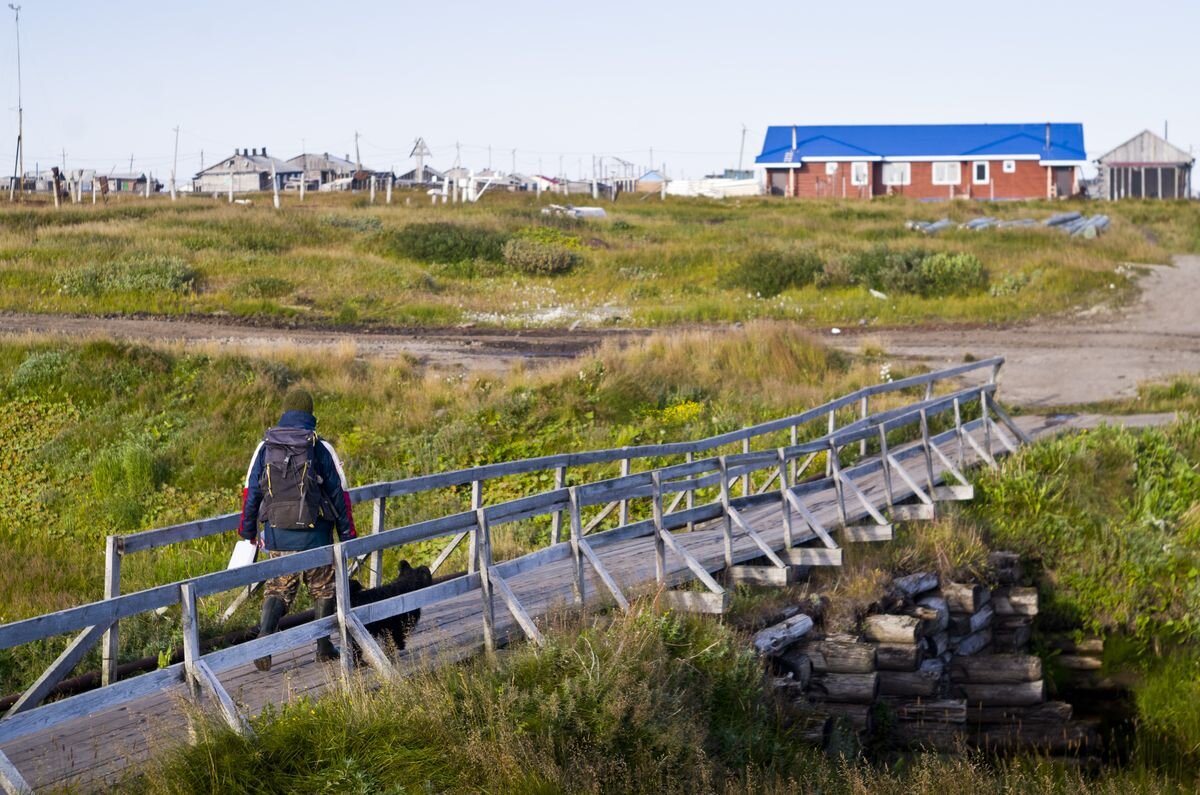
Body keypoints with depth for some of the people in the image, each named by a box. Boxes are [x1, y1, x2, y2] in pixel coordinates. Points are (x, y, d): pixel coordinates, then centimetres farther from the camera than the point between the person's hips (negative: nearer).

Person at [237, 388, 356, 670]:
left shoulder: (265, 447, 2)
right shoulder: (320, 448, -6)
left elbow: (251, 491, 5)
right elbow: (339, 492, -2)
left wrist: (247, 530, 15)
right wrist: (347, 534, 6)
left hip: (276, 533, 2)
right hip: (314, 534, -2)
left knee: (278, 589, 10)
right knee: (323, 589, 13)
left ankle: (264, 637, -12)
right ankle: (324, 647, 16)